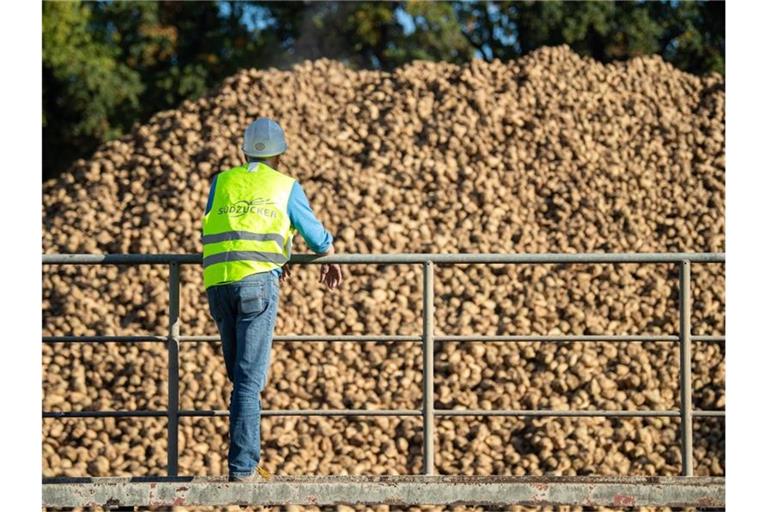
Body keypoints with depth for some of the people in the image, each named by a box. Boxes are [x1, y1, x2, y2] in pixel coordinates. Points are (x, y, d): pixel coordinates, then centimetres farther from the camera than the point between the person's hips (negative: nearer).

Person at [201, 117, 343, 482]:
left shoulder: (223, 182, 22)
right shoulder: (286, 187, 13)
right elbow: (317, 238, 23)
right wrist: (330, 261, 46)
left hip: (217, 281, 4)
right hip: (257, 280, -4)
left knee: (240, 376, 15)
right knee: (250, 378, -7)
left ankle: (247, 459, 13)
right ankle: (242, 466, -13)